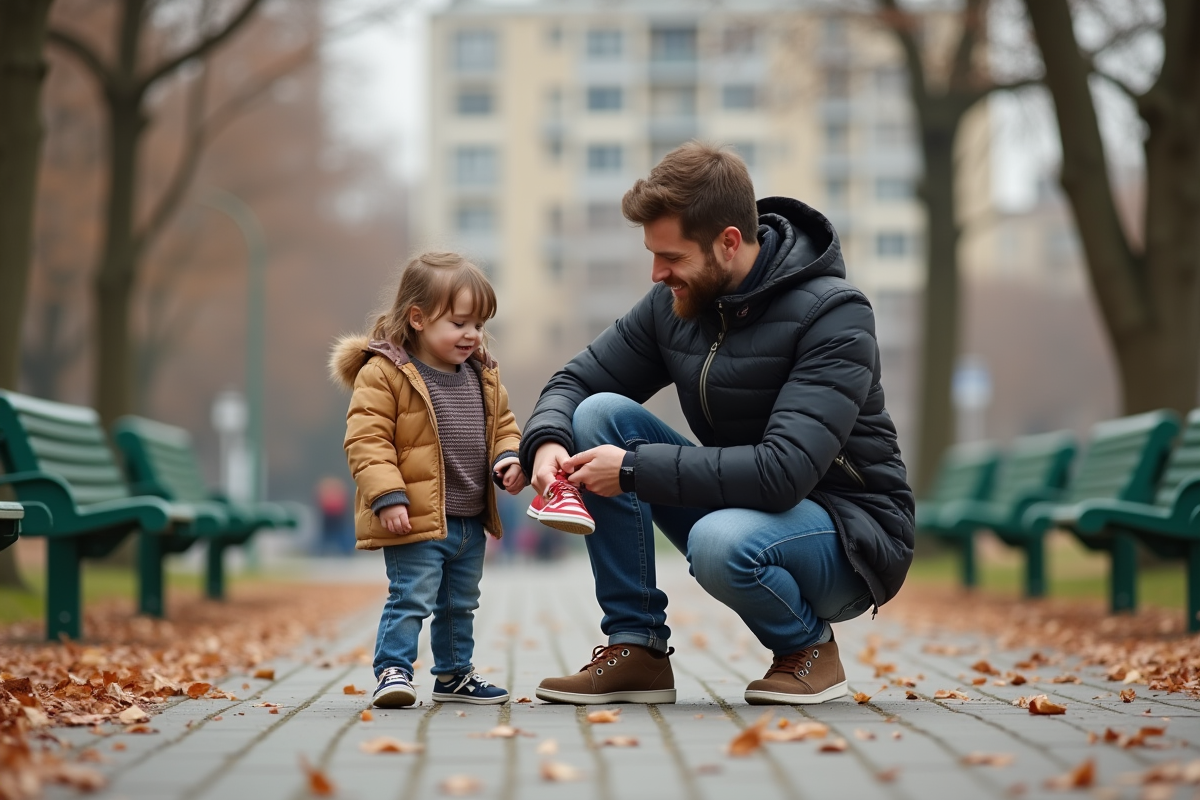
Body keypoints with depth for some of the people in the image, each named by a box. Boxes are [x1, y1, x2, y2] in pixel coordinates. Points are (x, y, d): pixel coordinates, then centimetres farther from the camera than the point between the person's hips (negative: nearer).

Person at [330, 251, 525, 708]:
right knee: (411, 598, -12)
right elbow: (366, 440, -18)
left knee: (460, 604, 19)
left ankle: (453, 675, 32)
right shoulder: (382, 374, -14)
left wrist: (508, 459, -3)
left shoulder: (483, 377, 9)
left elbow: (502, 426, 19)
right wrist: (387, 496, -25)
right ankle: (392, 671, -3)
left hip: (471, 521, 7)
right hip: (416, 519, -7)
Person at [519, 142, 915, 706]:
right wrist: (546, 441, -19)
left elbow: (783, 472, -32)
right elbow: (576, 381, 6)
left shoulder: (833, 316, -22)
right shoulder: (674, 302, -2)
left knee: (721, 541, -39)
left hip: (849, 536, -7)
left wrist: (634, 469, -31)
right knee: (600, 413, -11)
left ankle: (808, 647, -4)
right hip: (738, 504, 7)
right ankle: (635, 649, -8)